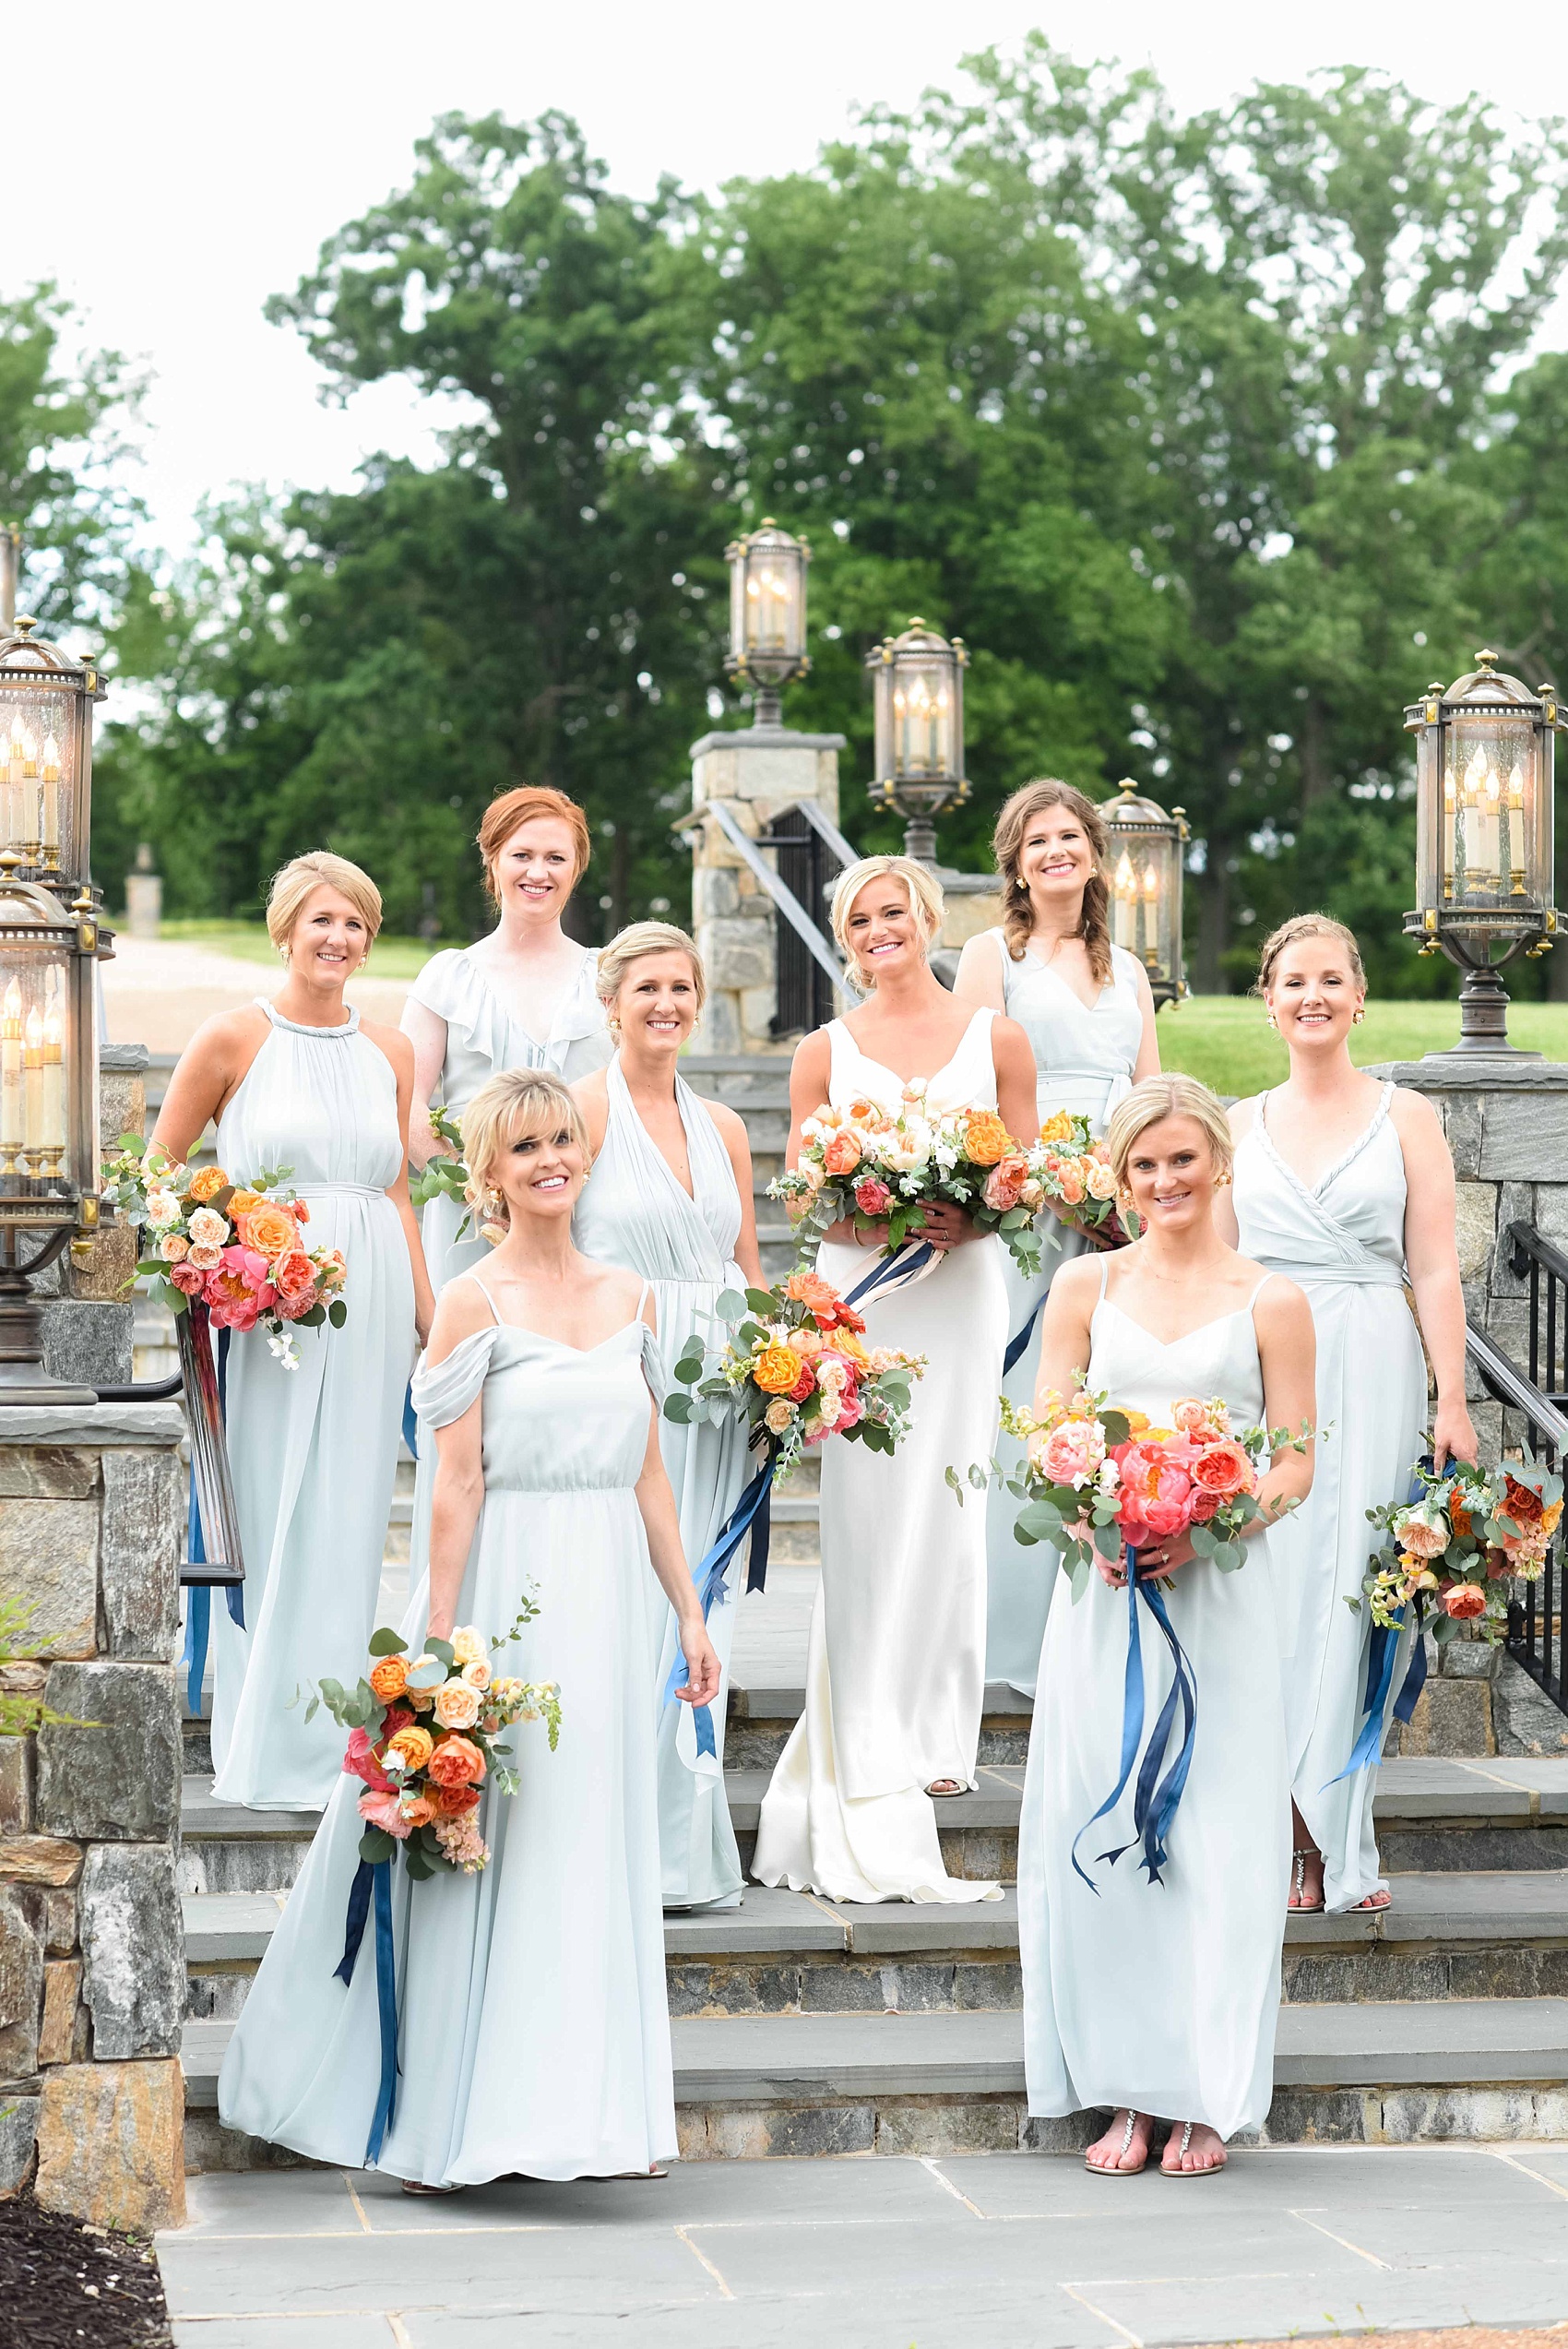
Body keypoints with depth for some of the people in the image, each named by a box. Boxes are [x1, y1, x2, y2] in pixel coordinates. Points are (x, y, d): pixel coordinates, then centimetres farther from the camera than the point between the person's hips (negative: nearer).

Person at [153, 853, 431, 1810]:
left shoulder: (390, 1051, 11)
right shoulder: (234, 1038, -1)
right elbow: (158, 1168, 5)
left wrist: (430, 1317, 12)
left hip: (369, 1303, 4)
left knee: (349, 1518, 5)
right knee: (267, 1512, -3)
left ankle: (336, 1747, 13)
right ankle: (270, 1751, 4)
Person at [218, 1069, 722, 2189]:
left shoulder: (629, 1297, 11)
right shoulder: (475, 1303, -5)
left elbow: (648, 1473, 14)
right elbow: (457, 1481, -9)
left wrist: (690, 1613, 12)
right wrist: (443, 1638, -13)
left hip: (608, 1594, 5)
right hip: (507, 1590, -5)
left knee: (600, 1850, 8)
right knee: (489, 1844, -1)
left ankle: (595, 2107, 15)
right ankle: (448, 2126, 8)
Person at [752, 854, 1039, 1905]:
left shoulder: (996, 1037, 9)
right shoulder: (826, 1051, 11)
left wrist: (968, 1216, -11)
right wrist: (876, 1220, -11)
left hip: (961, 1291, 0)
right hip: (858, 1294, 0)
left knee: (945, 1513, -2)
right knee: (864, 1518, -5)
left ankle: (932, 1731, 10)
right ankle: (872, 1786, -1)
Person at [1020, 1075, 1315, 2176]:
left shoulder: (1271, 1301, 4)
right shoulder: (1085, 1286, 9)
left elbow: (1295, 1464, 2)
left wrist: (1205, 1532, -15)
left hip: (1221, 1586, -2)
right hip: (1104, 1589, 2)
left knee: (1217, 1832, -2)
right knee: (1098, 1827, 0)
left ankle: (1206, 2096, 8)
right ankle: (1128, 2093, 8)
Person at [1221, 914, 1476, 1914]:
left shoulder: (1405, 1117, 6)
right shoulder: (1240, 1125, 13)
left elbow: (1436, 1271, 2)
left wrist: (1452, 1402, -6)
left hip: (1372, 1378, -2)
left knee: (1348, 1595, -5)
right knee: (1269, 1596, -4)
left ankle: (1333, 1839, 1)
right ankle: (1287, 1840, 1)